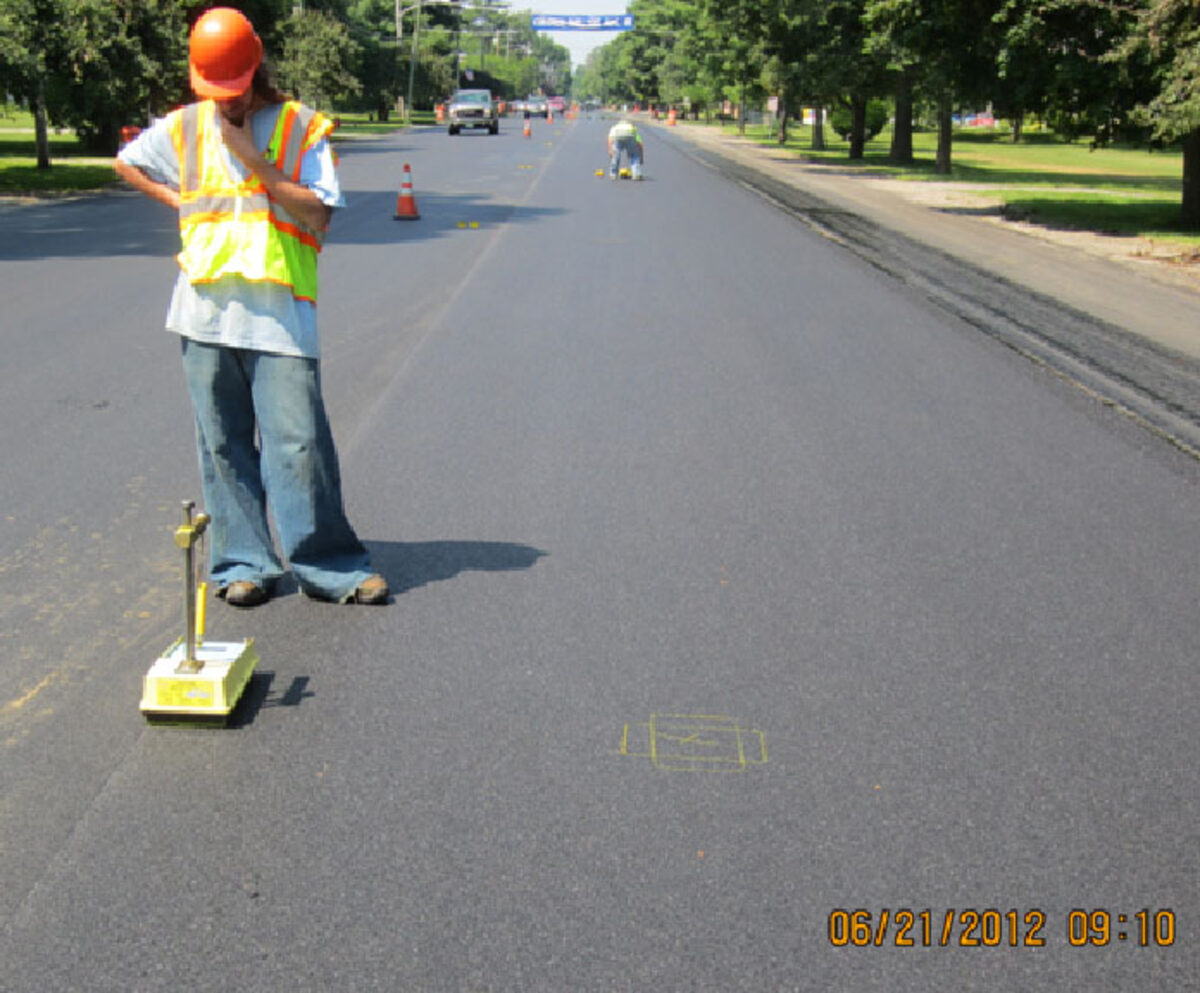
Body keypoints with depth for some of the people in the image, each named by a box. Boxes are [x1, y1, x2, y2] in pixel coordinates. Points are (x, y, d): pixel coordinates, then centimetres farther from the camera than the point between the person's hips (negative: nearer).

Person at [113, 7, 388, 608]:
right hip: (206, 306, 3)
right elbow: (125, 162, 28)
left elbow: (317, 216, -6)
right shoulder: (185, 127, 12)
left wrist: (257, 162, -11)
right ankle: (242, 562, 15)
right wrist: (178, 199, 14)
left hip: (279, 312, -3)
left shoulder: (301, 127, 2)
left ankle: (327, 566, 3)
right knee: (223, 443, 6)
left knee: (298, 441, -7)